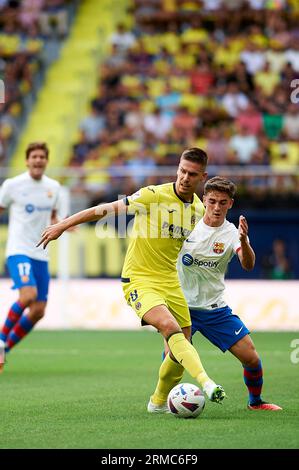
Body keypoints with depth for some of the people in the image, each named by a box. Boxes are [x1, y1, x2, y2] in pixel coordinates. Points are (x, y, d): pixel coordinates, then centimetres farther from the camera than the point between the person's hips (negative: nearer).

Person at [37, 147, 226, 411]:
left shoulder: (199, 209, 5)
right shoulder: (154, 196, -14)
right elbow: (107, 209, -9)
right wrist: (62, 226, -7)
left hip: (170, 281, 6)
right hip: (139, 280, -6)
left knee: (181, 350, 4)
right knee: (170, 327, -30)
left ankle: (158, 401, 27)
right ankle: (207, 384, -43)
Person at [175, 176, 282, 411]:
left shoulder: (232, 233, -6)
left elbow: (248, 265, -23)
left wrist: (244, 241, -43)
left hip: (215, 309, 2)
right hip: (181, 303, -1)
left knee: (252, 359, -2)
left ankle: (255, 402, 24)